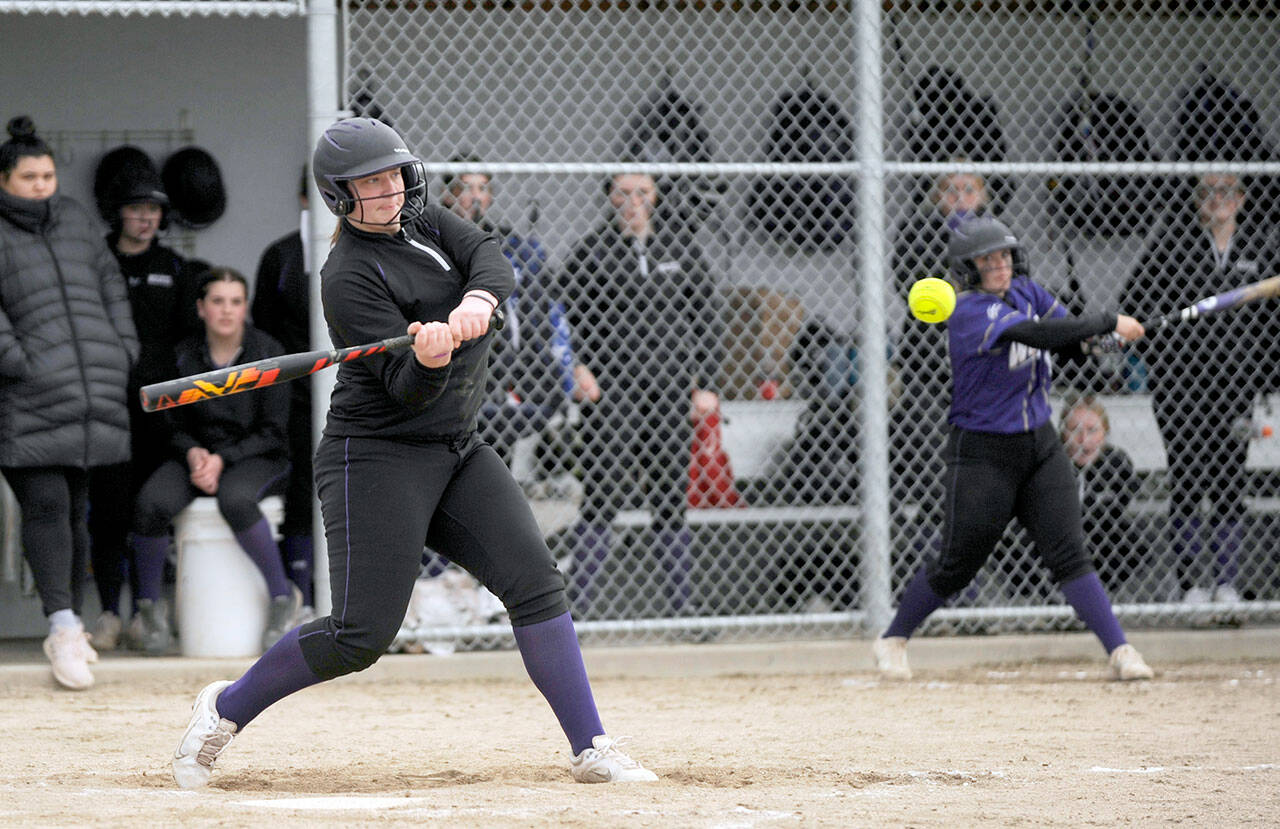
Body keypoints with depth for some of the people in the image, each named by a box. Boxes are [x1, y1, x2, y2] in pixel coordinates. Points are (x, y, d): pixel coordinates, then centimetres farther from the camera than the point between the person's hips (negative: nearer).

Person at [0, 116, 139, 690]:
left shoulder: (74, 220, 18)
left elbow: (110, 282, 24)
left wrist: (122, 349, 14)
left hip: (97, 395, 5)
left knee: (76, 508, 7)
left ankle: (69, 627, 13)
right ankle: (64, 626, -18)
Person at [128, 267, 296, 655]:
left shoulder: (267, 353, -5)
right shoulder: (184, 356, 0)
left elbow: (272, 431, -5)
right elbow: (174, 426, 7)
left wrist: (222, 460, -17)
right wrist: (194, 454, -16)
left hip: (254, 459, -2)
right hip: (195, 454, 2)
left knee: (235, 499, -39)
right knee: (152, 503, -29)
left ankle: (283, 597, -18)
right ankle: (149, 605, -6)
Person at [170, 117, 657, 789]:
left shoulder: (424, 223, 9)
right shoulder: (349, 276, -15)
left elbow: (490, 259, -9)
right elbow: (406, 389, -21)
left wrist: (477, 299, -30)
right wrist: (429, 358, -43)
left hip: (458, 452, 7)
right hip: (376, 457, -7)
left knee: (534, 579, -7)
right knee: (361, 635, -11)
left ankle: (590, 749, -6)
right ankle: (226, 708, 9)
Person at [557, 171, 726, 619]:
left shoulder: (680, 243, 9)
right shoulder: (591, 250, 1)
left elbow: (709, 312, 13)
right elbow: (563, 315, 6)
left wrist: (706, 384, 7)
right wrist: (577, 367, -9)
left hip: (672, 391, 3)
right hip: (611, 392, -3)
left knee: (672, 502, 6)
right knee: (602, 501, -7)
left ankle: (681, 607, 10)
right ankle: (582, 609, -4)